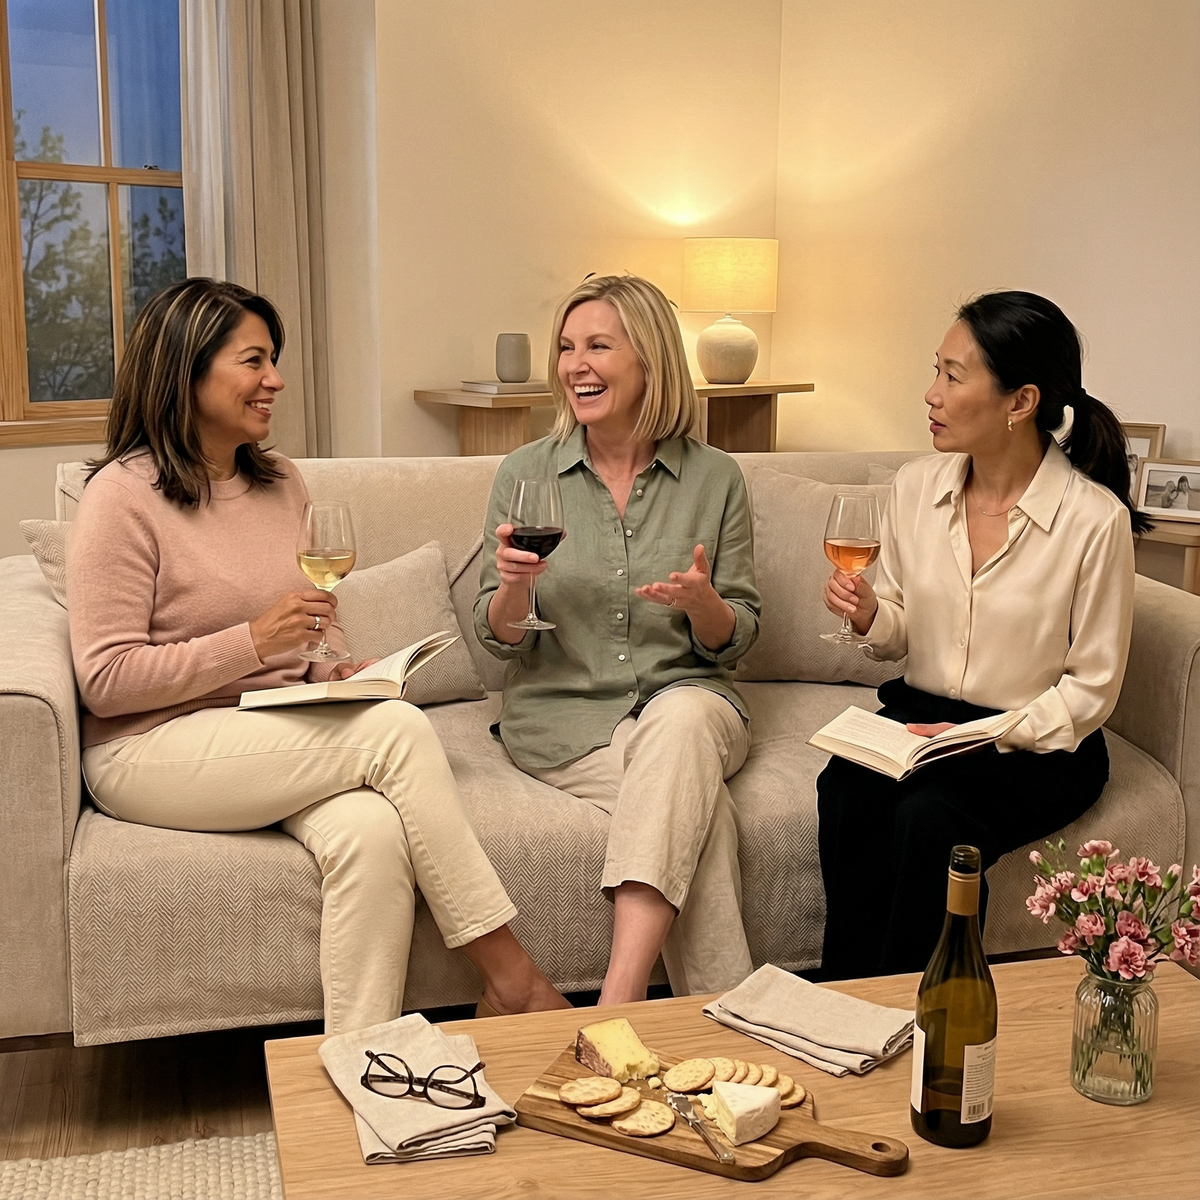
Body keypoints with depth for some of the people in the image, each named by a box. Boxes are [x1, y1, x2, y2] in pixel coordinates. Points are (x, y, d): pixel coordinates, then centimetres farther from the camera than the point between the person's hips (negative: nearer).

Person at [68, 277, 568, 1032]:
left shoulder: (282, 483, 13)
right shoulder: (124, 496, -8)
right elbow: (106, 680, -12)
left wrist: (334, 670, 2)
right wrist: (253, 643, -20)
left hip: (280, 737, 6)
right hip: (152, 750, -5)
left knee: (371, 830, -30)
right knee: (401, 729, -26)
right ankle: (506, 970, -17)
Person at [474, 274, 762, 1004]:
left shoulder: (715, 478, 3)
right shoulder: (526, 474, 2)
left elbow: (736, 640, 6)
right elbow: (501, 640, 4)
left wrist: (703, 603, -17)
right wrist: (513, 584, -19)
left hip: (683, 695, 1)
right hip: (563, 710, 0)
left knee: (681, 722, -37)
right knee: (699, 809, -30)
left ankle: (618, 1001, -40)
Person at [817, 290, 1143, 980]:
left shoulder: (1095, 519, -14)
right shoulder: (917, 487, 1)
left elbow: (1092, 689, -7)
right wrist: (870, 616, -12)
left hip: (1039, 747, -4)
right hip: (920, 715, 4)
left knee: (928, 816, -32)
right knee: (846, 790, -27)